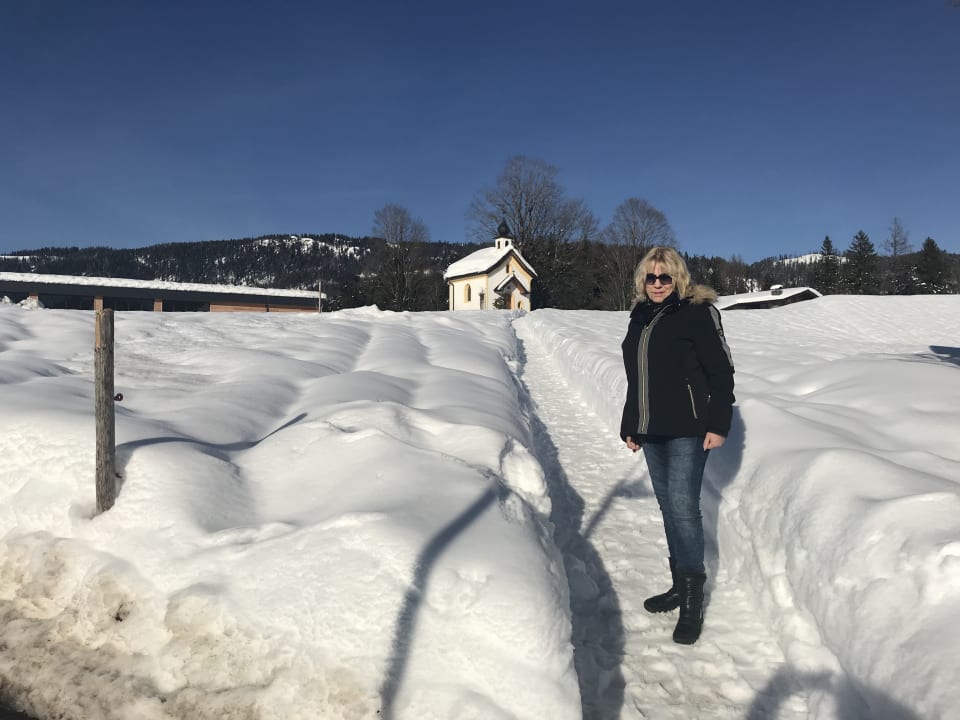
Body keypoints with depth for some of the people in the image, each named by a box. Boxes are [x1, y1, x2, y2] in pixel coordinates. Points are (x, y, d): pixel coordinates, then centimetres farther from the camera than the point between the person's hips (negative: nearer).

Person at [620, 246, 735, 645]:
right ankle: (679, 585, 24)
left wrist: (718, 425, -14)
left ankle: (693, 600, 3)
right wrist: (630, 425, 20)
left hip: (686, 431, -7)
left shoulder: (697, 312, -6)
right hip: (651, 431, 7)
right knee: (668, 506, 12)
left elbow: (721, 371, -8)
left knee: (683, 505, -9)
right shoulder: (640, 318, 14)